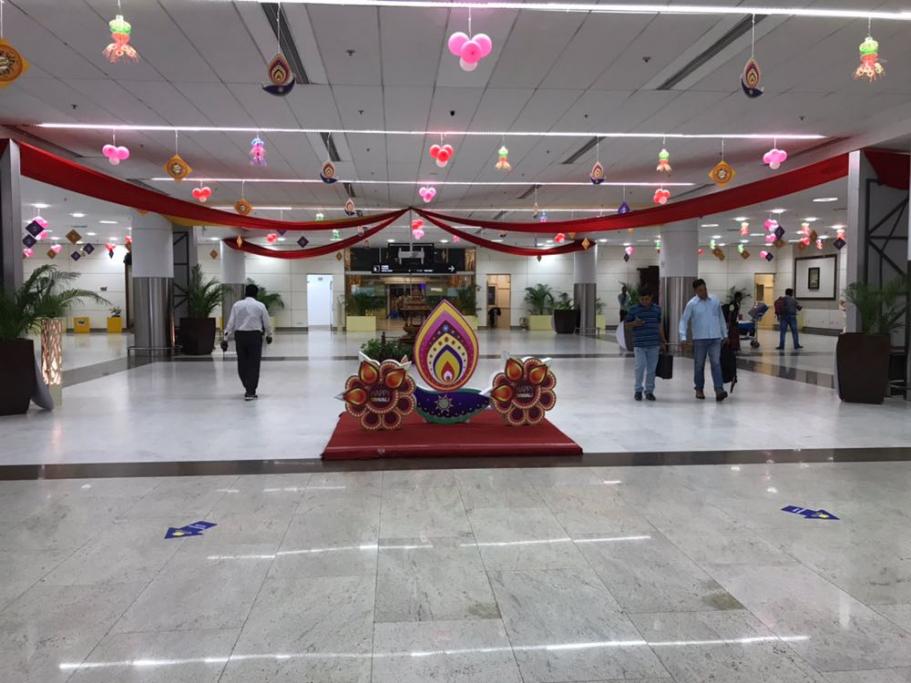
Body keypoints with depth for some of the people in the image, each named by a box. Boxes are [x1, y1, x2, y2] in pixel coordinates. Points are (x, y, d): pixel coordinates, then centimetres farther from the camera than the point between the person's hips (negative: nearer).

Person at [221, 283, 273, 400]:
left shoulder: (237, 305, 3)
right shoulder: (260, 306, 0)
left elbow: (231, 323, 0)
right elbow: (267, 323, 6)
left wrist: (225, 339, 3)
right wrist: (269, 335, 23)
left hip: (240, 335, 2)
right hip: (255, 336, -2)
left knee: (242, 363, 14)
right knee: (253, 364, 2)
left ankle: (248, 389, 24)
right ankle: (250, 392, -3)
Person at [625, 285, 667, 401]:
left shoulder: (657, 309, 7)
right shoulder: (633, 309, -3)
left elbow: (659, 325, 16)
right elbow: (626, 323, 4)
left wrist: (663, 340, 16)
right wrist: (634, 323, -16)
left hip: (654, 344, 3)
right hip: (639, 345, -3)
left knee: (651, 369, 7)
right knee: (640, 367, -6)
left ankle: (649, 391, 18)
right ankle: (638, 390, 10)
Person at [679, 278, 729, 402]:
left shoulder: (715, 301, 6)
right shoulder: (692, 304, -3)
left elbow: (721, 318, 15)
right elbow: (684, 320, -3)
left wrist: (725, 335, 15)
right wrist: (683, 337, -14)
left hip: (715, 338, 1)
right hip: (699, 339, -1)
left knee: (716, 363, -8)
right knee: (699, 365, 7)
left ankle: (719, 390, -14)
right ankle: (699, 389, 22)